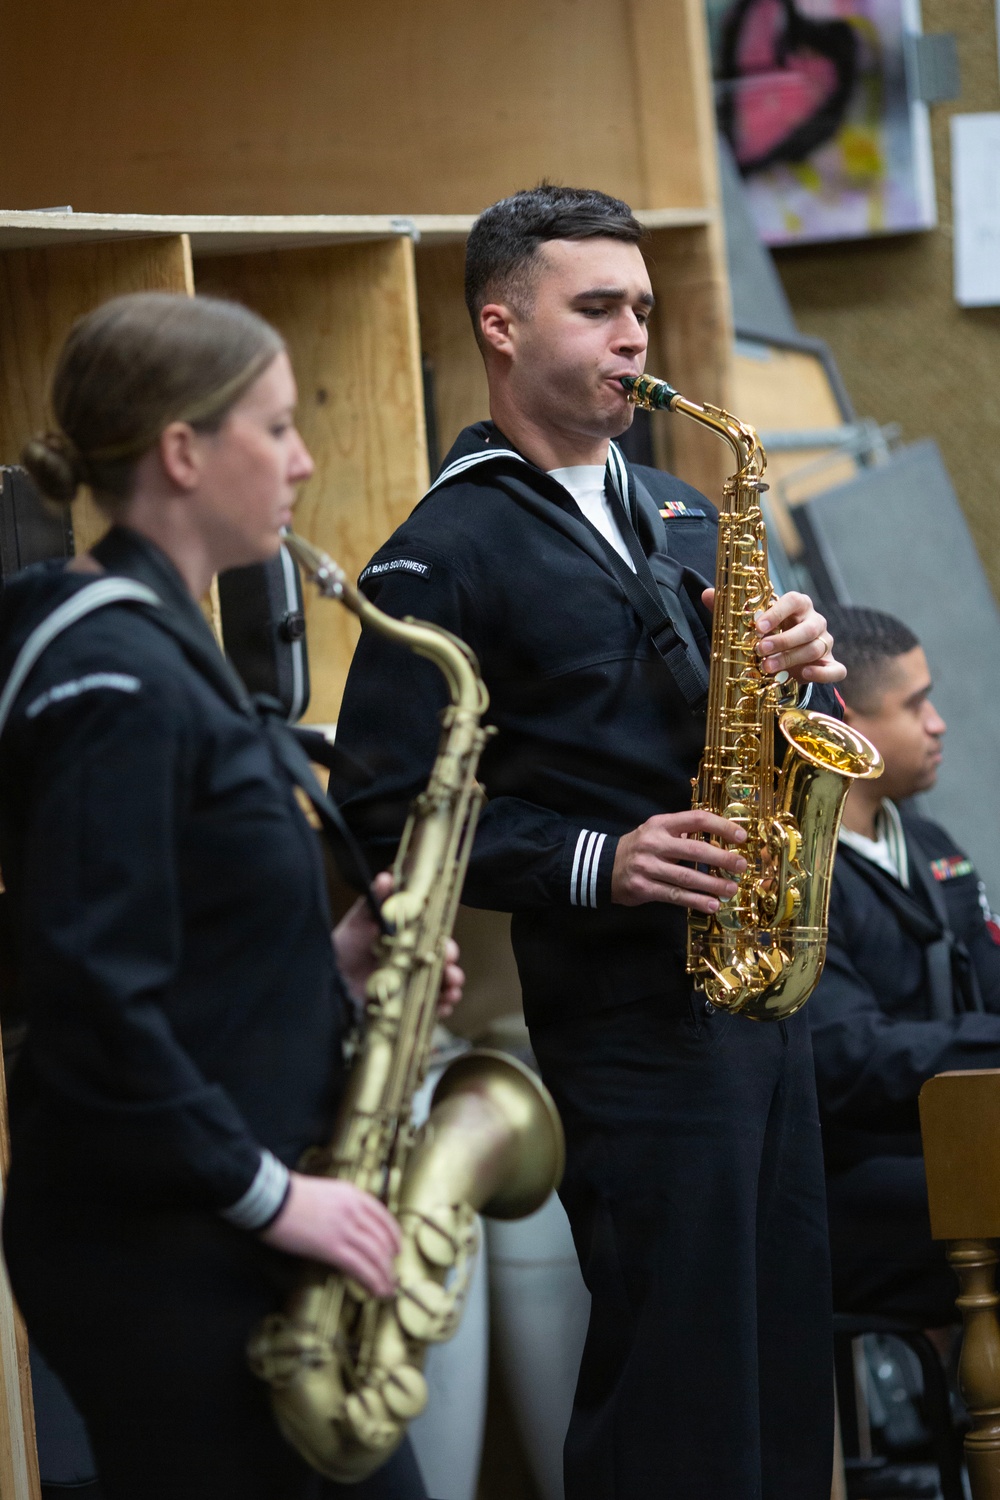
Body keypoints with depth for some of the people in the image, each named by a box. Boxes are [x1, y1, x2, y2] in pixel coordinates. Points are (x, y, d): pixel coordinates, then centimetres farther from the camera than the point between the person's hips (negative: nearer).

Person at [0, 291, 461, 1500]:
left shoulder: (159, 649, 14)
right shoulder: (114, 681, -17)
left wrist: (326, 961, 5)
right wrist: (267, 1192, -19)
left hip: (210, 1234, 10)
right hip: (156, 1258, -10)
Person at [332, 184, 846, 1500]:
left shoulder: (677, 514, 18)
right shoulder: (445, 555, -6)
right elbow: (387, 811, -11)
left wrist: (801, 672, 0)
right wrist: (595, 866, -20)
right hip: (626, 1011, -7)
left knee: (788, 1360, 10)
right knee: (680, 1389, -5)